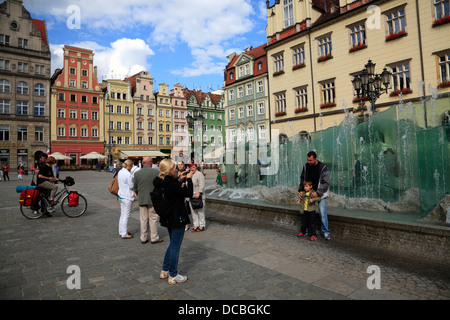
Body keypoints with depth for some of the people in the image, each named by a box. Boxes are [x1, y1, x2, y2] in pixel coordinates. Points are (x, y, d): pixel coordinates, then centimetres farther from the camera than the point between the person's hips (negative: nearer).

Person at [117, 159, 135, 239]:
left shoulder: (120, 172, 7)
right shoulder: (128, 174, -20)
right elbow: (131, 186, -16)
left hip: (121, 195, 9)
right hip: (127, 197, -9)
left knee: (122, 215, 17)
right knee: (126, 216, -1)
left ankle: (121, 232, 28)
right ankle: (124, 234, 7)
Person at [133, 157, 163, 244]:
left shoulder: (137, 173, 0)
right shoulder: (156, 172, -9)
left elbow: (135, 187, 6)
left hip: (142, 200, 3)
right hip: (153, 199, -3)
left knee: (143, 219, 11)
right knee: (153, 218, 7)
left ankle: (143, 238, 20)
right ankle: (154, 238, 13)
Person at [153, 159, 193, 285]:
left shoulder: (162, 182, 1)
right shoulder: (172, 184, -26)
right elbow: (189, 193, -17)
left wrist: (179, 177, 15)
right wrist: (189, 179, -6)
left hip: (169, 218, 9)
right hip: (177, 218, -9)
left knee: (172, 244, 24)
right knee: (175, 247, 5)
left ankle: (164, 271, 34)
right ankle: (173, 276, 18)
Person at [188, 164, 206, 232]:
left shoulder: (199, 174, -7)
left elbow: (201, 185, -14)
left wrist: (198, 193, -21)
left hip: (198, 196, -7)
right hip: (191, 197, 7)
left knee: (200, 211, -1)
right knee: (193, 211, 9)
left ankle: (202, 225, 8)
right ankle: (196, 225, 18)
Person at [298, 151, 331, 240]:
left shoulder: (323, 168, -15)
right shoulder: (306, 166, -1)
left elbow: (326, 183, -16)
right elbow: (302, 178, 10)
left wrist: (318, 193, -23)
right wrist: (301, 190, -1)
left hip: (320, 194, -4)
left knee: (322, 212, -8)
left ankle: (325, 232, 7)